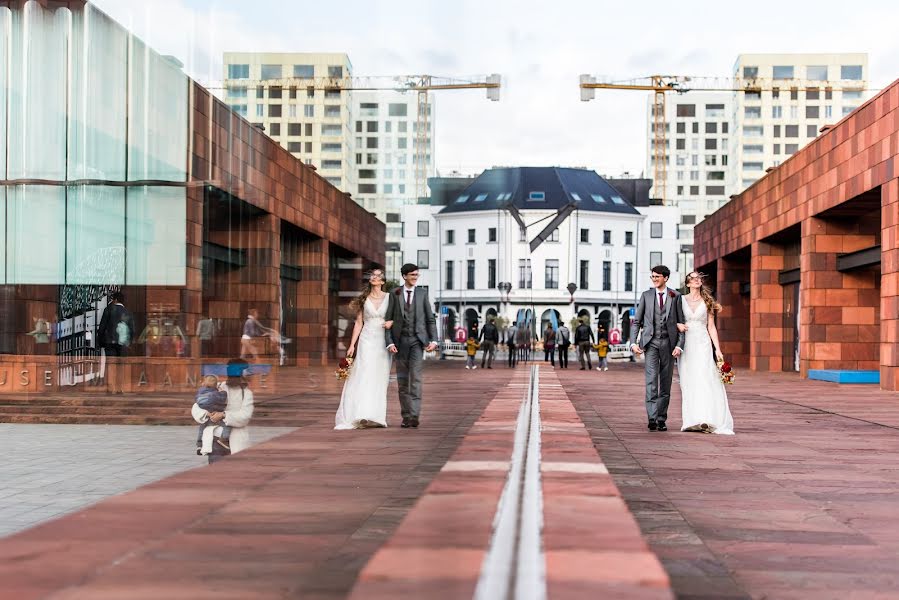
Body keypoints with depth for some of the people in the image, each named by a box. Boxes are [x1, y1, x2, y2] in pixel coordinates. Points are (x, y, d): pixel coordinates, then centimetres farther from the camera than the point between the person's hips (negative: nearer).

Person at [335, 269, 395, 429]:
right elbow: (359, 323, 9)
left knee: (379, 379, 1)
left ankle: (376, 416, 6)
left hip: (382, 341, 0)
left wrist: (391, 322, -11)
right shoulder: (364, 299, 8)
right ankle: (363, 415, -14)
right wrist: (352, 344, 3)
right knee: (364, 376, -10)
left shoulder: (390, 298, 5)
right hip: (367, 340, 0)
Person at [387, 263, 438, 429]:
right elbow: (389, 320, 4)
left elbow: (430, 319, 7)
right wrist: (390, 342, -6)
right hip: (400, 340, 1)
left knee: (415, 377, -14)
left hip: (417, 340, -1)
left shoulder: (422, 293, 5)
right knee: (402, 380, 5)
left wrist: (433, 340, -3)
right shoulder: (394, 294, 3)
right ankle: (406, 416, 13)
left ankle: (414, 415, -18)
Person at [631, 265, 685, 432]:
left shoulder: (675, 296, 5)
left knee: (666, 382, 6)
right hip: (651, 343, -1)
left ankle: (661, 419, 13)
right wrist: (634, 342, -2)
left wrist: (679, 344, -6)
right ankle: (651, 418, -17)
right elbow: (637, 321, 8)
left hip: (668, 343, 1)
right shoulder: (646, 295, 7)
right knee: (651, 378, -13)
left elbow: (681, 322, 4)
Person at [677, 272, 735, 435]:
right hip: (686, 344, 0)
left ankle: (706, 419, -19)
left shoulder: (707, 302, 10)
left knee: (705, 380, -12)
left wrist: (718, 349, 1)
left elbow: (711, 327, 8)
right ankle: (692, 420, 2)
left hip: (703, 344, 0)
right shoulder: (681, 300, 7)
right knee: (689, 382, -1)